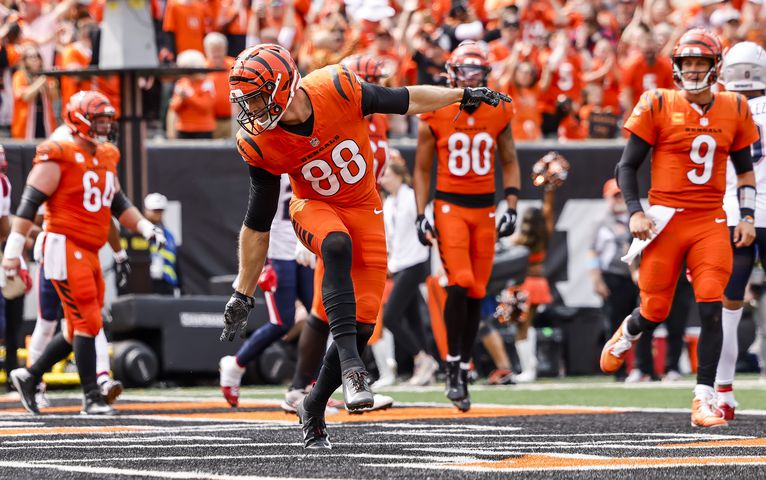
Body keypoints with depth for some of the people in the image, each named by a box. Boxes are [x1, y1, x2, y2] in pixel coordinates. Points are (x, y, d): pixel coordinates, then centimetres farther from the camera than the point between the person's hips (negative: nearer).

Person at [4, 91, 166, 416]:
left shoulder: (106, 158, 14)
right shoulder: (58, 158, -11)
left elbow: (118, 203, 24)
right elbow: (29, 205, -12)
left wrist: (146, 227, 9)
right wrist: (13, 249, -16)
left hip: (89, 253, 9)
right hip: (64, 247, -9)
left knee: (79, 330, 11)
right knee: (87, 323, -11)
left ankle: (29, 377, 25)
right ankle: (92, 398, -7)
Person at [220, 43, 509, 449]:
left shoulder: (337, 89, -24)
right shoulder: (260, 144, -18)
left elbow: (406, 100, -7)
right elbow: (257, 223, -7)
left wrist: (464, 95, 1)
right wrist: (242, 294, -4)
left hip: (364, 208, 1)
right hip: (314, 207, -1)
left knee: (363, 322, -7)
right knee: (337, 247, -37)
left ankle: (313, 409, 12)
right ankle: (350, 365, -43)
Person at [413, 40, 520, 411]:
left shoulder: (499, 114, 4)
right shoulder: (435, 116, -2)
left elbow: (509, 162, 13)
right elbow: (422, 169, 5)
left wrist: (511, 207, 2)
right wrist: (421, 215, -3)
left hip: (485, 209, 3)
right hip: (449, 206, -3)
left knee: (476, 293, 3)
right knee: (459, 282, -19)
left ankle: (463, 370, 13)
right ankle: (453, 368, -12)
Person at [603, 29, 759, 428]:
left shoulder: (734, 110, 8)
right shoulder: (658, 106, -1)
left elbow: (745, 169, 19)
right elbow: (627, 166, 3)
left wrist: (747, 216, 8)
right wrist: (635, 212, -9)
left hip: (711, 222, 2)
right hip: (666, 217, -2)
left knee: (711, 308, -12)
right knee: (654, 312, -1)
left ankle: (704, 401, -8)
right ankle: (626, 334, 36)